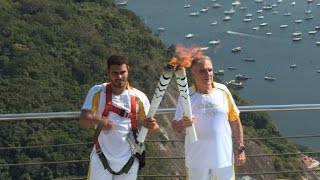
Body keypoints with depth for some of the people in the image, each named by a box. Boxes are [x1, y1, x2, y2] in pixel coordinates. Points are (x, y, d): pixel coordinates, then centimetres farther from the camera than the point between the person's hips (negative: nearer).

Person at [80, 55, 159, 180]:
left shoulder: (138, 97, -3)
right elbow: (83, 119, -15)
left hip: (128, 160, 2)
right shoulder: (97, 92, -7)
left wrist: (152, 126, -23)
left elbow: (154, 127, 2)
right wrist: (99, 120, -38)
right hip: (101, 159, -2)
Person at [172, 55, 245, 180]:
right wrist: (182, 123, -30)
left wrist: (240, 148, 3)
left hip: (224, 157, 2)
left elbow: (235, 121, 5)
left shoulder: (223, 91, -4)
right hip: (197, 160, -1)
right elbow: (176, 127, -7)